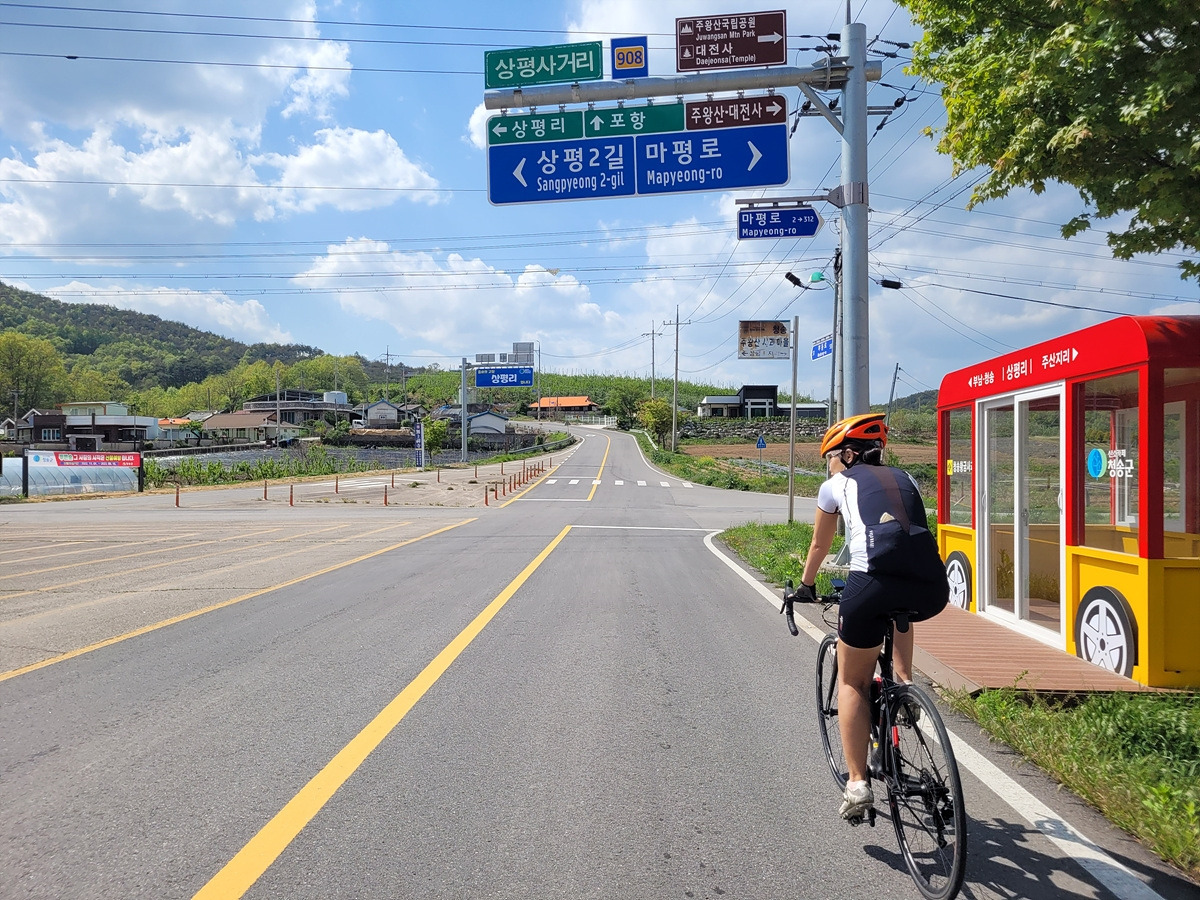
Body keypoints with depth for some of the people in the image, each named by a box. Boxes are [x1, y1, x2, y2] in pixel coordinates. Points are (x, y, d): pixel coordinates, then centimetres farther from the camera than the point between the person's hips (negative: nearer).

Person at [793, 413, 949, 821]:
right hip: (931, 588, 4)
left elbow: (819, 546, 33)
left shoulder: (836, 484, 20)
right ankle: (903, 681, 28)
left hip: (874, 583, -4)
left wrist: (806, 586, 51)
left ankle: (858, 783, 9)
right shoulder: (904, 479, 30)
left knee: (852, 682, 16)